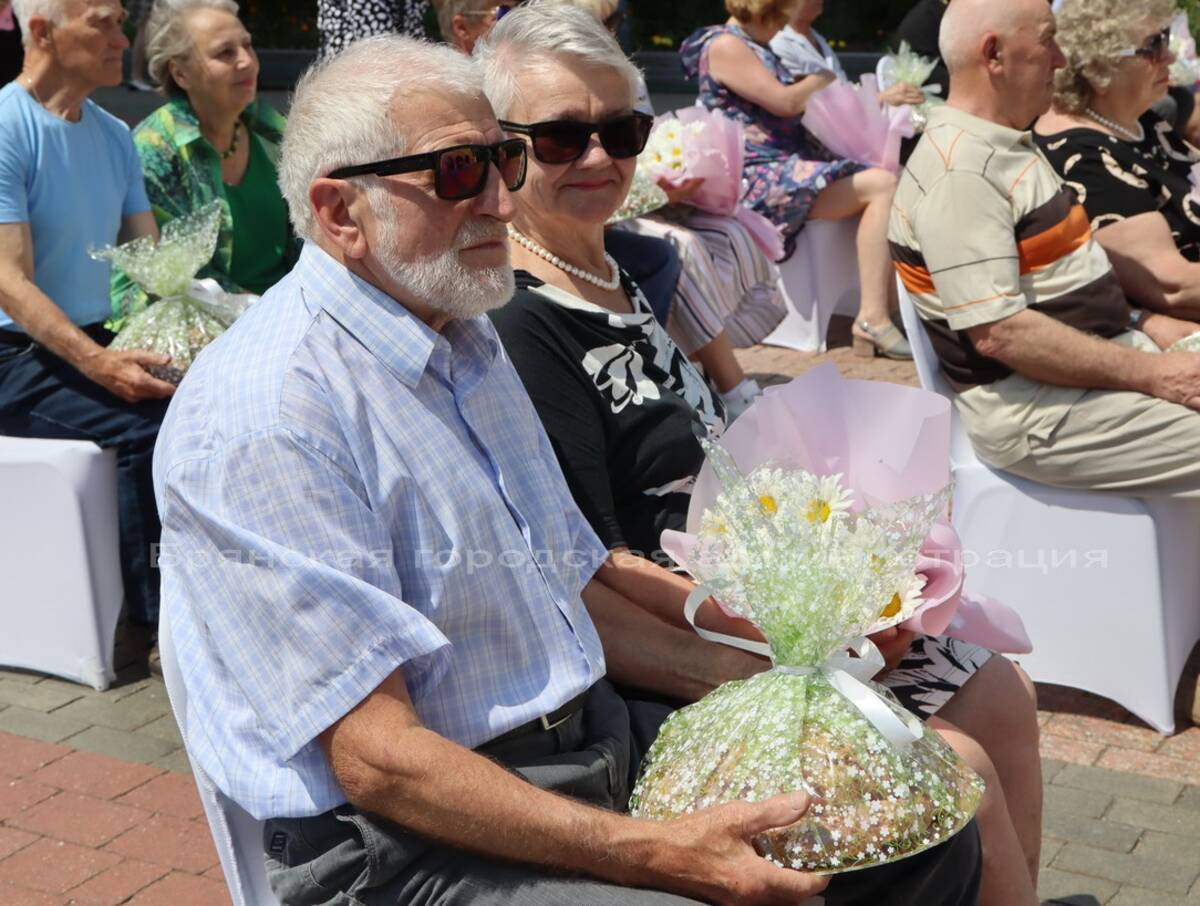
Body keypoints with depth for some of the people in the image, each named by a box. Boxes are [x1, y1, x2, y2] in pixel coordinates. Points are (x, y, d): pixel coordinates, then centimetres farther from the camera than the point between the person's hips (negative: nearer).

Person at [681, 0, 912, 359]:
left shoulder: (756, 47, 24)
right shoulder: (724, 46, -7)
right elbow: (784, 102, -14)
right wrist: (825, 79, 3)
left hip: (784, 165, 10)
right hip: (757, 178, -10)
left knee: (886, 180, -7)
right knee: (882, 185, -21)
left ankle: (891, 309, -20)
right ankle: (872, 318, -26)